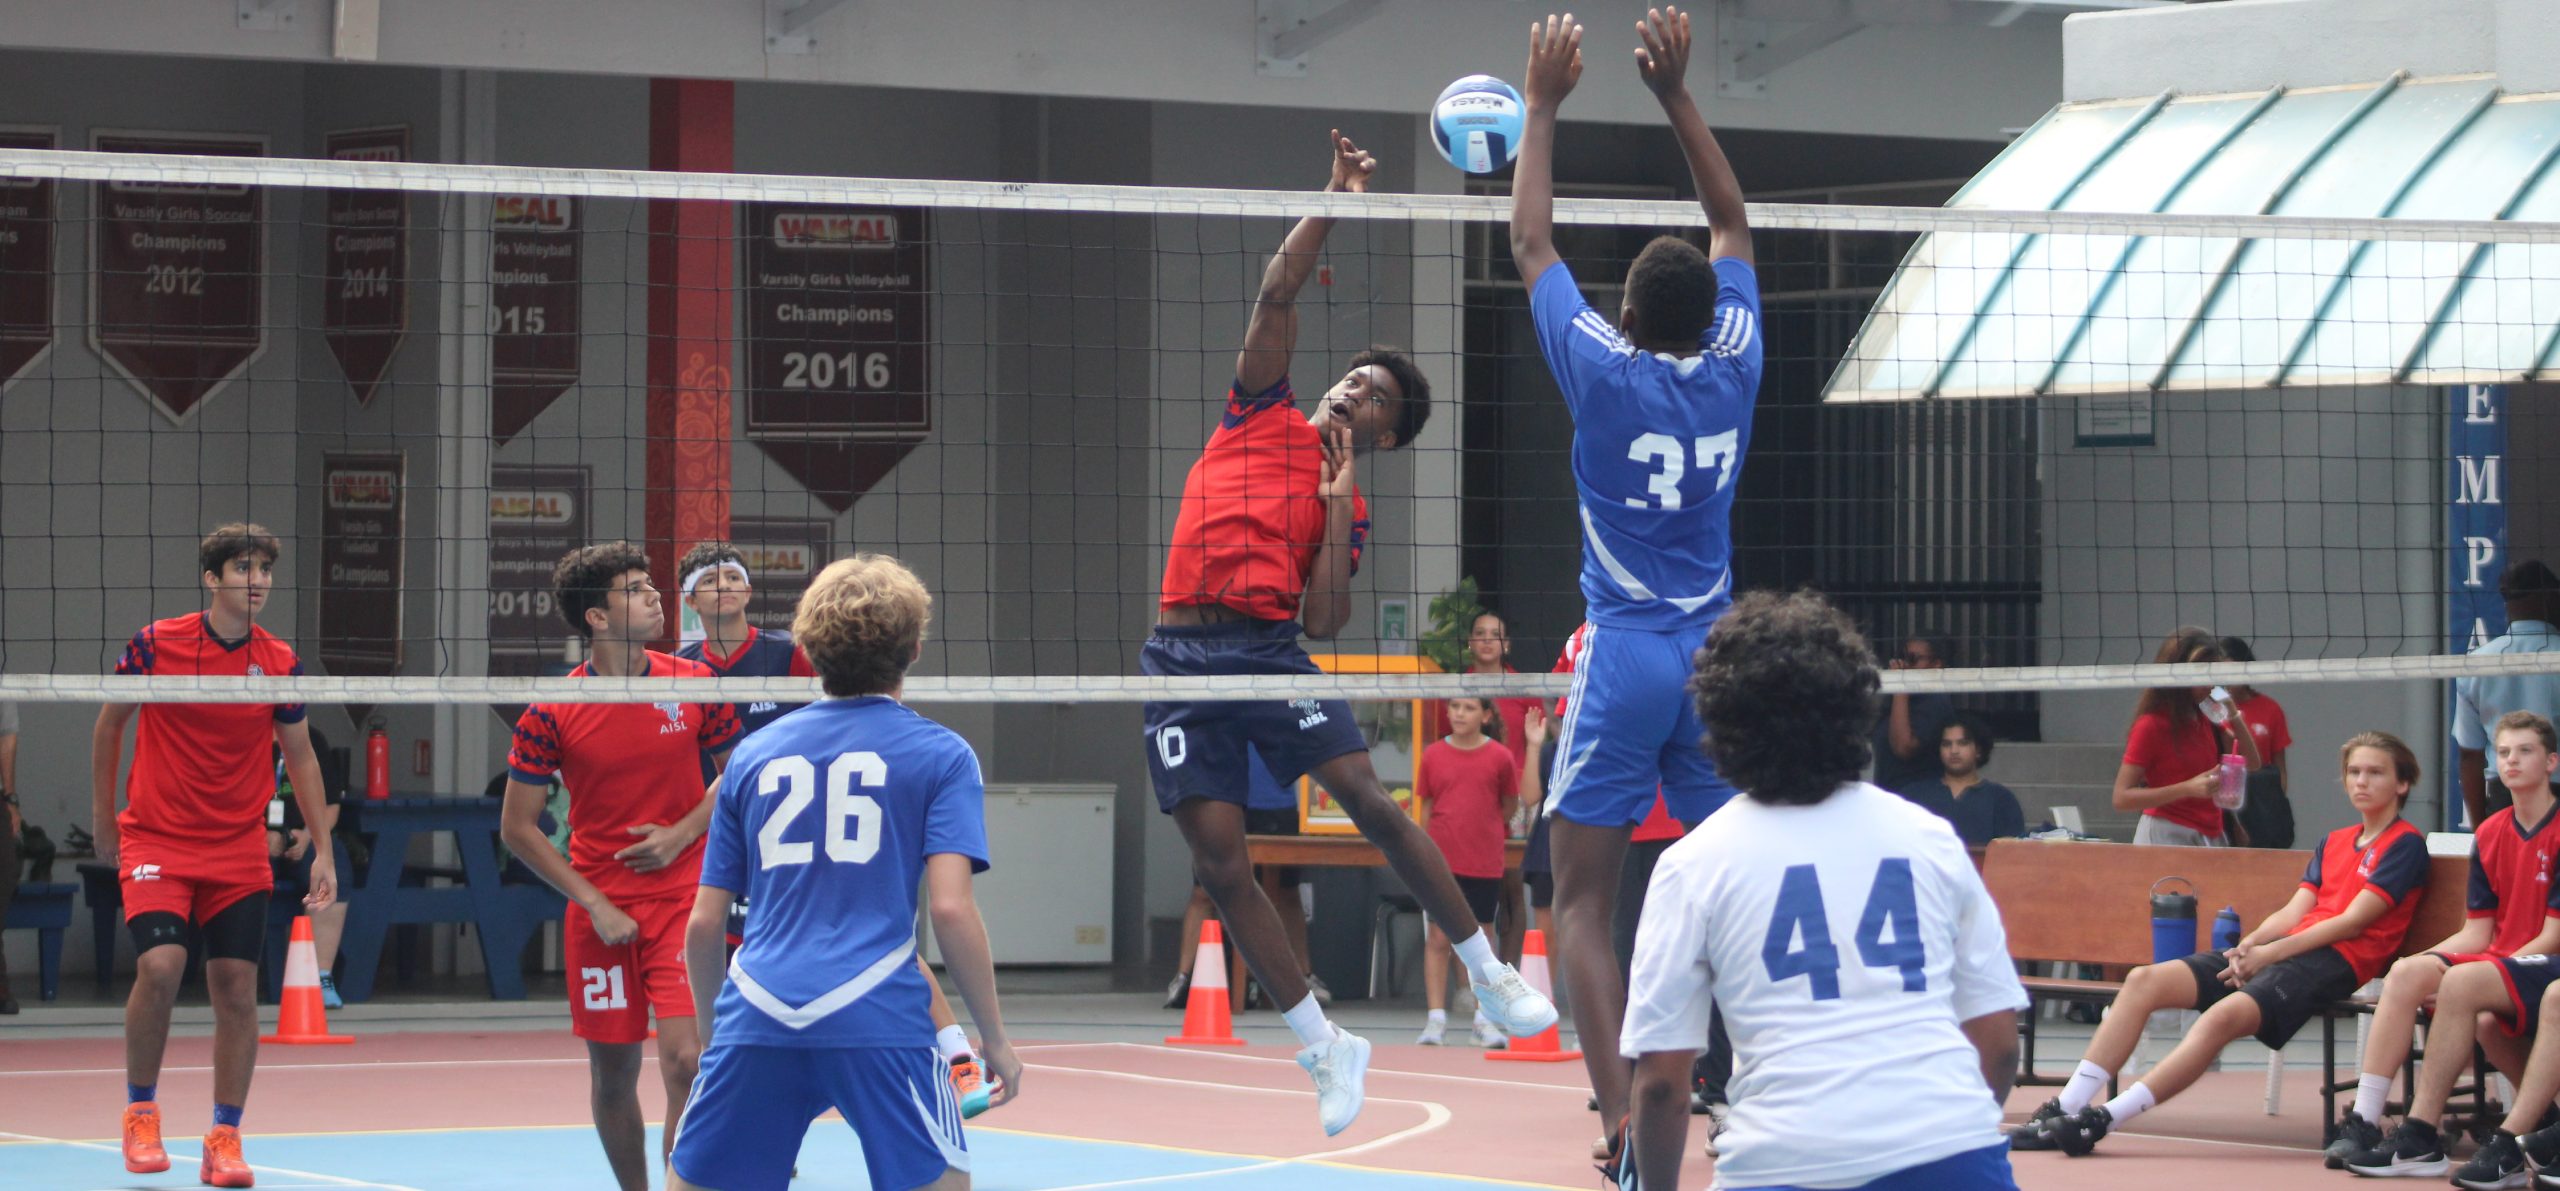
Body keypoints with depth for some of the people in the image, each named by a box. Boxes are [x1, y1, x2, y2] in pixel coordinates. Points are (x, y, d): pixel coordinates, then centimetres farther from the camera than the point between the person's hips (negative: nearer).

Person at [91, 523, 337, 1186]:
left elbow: (301, 756, 10)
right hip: (156, 839, -2)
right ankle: (140, 1113, 2)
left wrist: (322, 851, 5)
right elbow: (110, 723, 8)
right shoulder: (156, 645, -6)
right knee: (160, 964, -19)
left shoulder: (280, 663, -1)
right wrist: (103, 818, 10)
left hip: (240, 850, 2)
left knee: (236, 988, -3)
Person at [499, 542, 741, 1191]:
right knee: (612, 1072, 6)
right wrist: (595, 905, -6)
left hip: (683, 899, 0)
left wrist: (682, 834, -5)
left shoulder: (695, 684, -2)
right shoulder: (551, 714, -6)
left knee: (685, 1059, -15)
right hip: (599, 910, 0)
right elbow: (518, 827, -1)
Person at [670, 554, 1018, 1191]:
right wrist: (995, 1039, 2)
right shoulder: (941, 755, 6)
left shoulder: (753, 754, 16)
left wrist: (712, 1032, 29)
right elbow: (950, 910, -6)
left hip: (755, 1019, 3)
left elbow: (704, 923, 15)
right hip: (880, 1020, -3)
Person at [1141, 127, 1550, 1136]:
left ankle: (1489, 973, 3)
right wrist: (1337, 201, 4)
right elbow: (1278, 295, 7)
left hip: (1269, 649, 0)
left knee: (1369, 800, -14)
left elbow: (1324, 619, 0)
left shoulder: (1346, 506, 15)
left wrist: (1339, 504, -1)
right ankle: (1325, 1047, 4)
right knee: (1220, 863, -7)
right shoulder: (1263, 417, 17)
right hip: (1182, 656, 0)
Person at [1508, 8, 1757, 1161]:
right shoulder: (1732, 368, -1)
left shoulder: (1607, 370, -10)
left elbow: (1530, 244, 3)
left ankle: (1620, 1117, -13)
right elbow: (1733, 223, 14)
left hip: (1624, 663, -4)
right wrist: (1677, 93, 15)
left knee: (1583, 901, -1)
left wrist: (1543, 106, 11)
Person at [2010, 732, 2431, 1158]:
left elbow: (2354, 920, -8)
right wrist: (2251, 944, -6)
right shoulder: (2334, 843, 26)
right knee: (2145, 980, -9)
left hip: (2334, 960, -8)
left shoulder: (2406, 844, 2)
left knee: (2225, 1014, -34)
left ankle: (2098, 1122, -38)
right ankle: (2067, 1109, -16)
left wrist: (2270, 952, -12)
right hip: (2288, 949, 8)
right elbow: (2294, 912, 16)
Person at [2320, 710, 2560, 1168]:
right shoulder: (2490, 834, 12)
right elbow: (2477, 934, 12)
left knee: (2460, 984, -33)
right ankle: (2365, 1120, -28)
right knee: (2406, 972, -21)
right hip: (2495, 958, 6)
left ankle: (2421, 1131, -28)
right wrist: (2425, 967, -4)